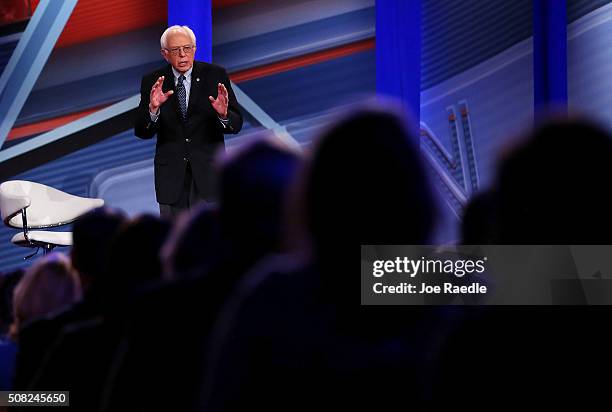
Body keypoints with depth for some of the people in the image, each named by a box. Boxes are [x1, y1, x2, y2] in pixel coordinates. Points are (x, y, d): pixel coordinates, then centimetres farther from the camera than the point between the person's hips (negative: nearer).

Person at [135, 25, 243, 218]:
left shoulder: (215, 75, -3)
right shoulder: (152, 82, -1)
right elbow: (142, 132, -7)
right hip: (170, 172, 2)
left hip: (208, 169, -2)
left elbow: (236, 125, -6)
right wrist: (153, 108, -26)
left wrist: (224, 114, -29)